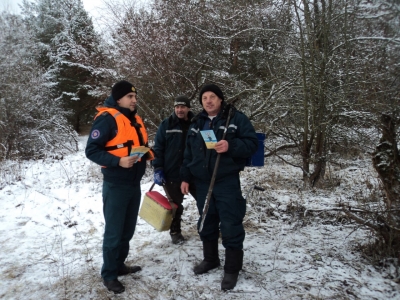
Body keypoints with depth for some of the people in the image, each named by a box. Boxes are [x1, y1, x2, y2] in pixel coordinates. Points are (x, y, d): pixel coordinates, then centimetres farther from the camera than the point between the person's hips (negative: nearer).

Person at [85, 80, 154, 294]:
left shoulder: (135, 119, 12)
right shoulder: (106, 118, -13)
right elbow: (91, 150, -17)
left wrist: (148, 154, 2)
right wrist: (118, 161, -27)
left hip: (134, 185, 8)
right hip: (116, 186, -8)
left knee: (128, 230, 18)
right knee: (114, 232, 2)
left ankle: (119, 265, 35)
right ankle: (109, 274, 19)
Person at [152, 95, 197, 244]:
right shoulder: (166, 124, -2)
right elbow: (158, 148, -3)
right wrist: (158, 169, -11)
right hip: (172, 173, -2)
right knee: (176, 204, 11)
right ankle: (175, 231, 29)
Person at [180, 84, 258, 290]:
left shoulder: (236, 118, -3)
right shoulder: (196, 123, 13)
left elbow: (252, 143, -10)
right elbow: (189, 153, 17)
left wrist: (231, 146, -26)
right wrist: (185, 177, 13)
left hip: (227, 182, -5)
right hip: (202, 182, 6)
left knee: (231, 225, -3)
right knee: (206, 223, 16)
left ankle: (232, 269, 13)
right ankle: (210, 259, 35)